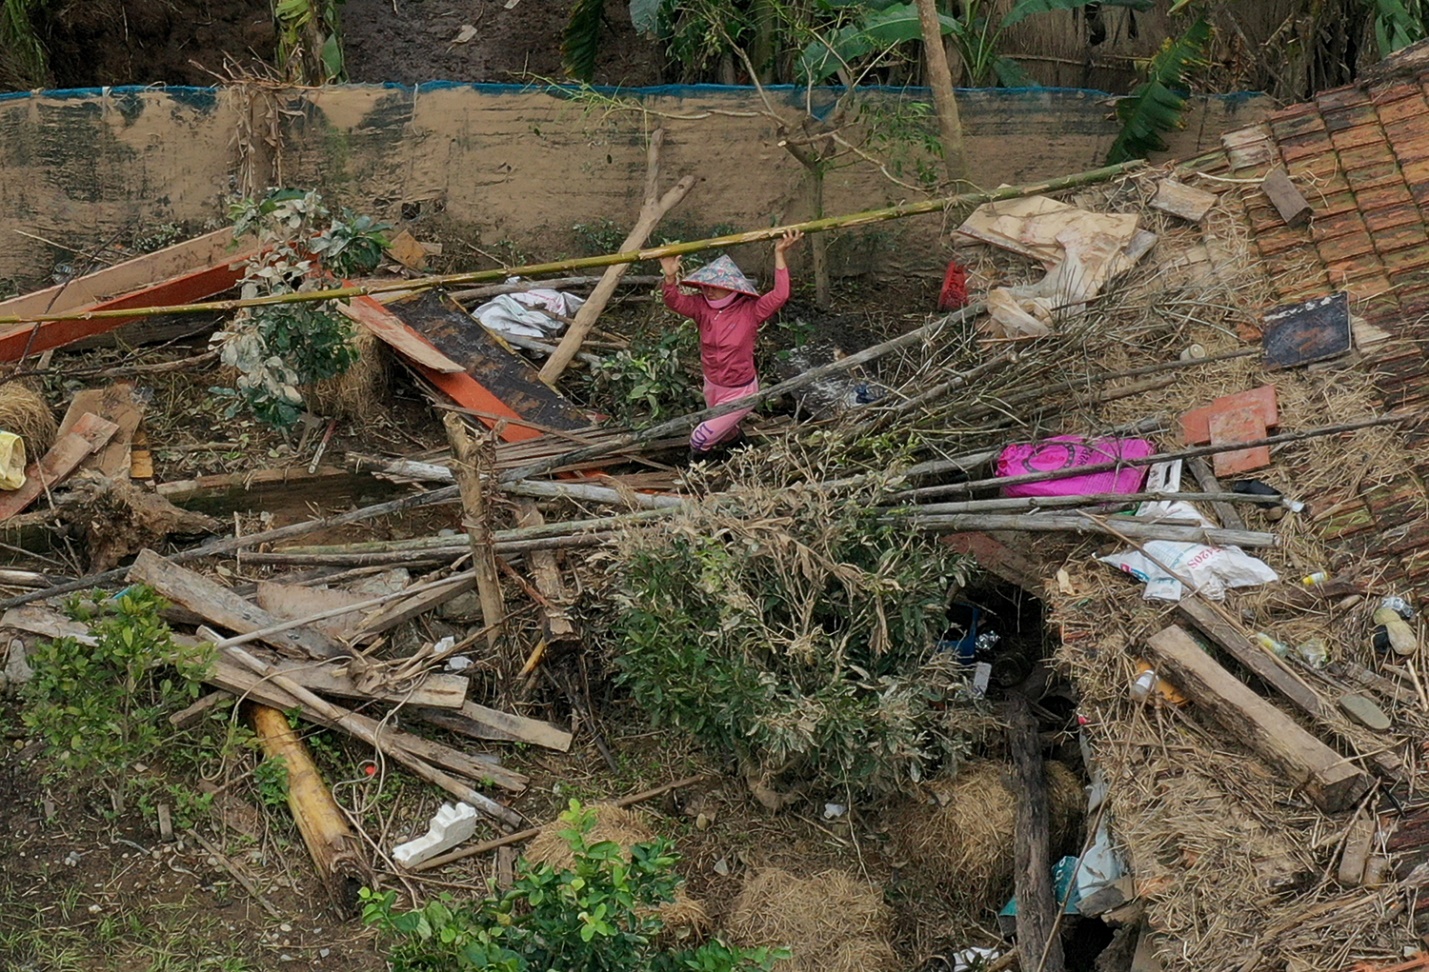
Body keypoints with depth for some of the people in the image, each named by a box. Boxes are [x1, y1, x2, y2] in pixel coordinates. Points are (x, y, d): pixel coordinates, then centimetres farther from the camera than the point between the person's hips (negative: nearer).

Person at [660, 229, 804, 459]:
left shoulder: (749, 311, -22)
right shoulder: (702, 307, -12)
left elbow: (780, 295, -36)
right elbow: (675, 301, -27)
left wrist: (779, 254, -40)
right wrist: (670, 277, -48)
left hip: (740, 392, -5)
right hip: (712, 385, 5)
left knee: (700, 439, -4)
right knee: (725, 431, 31)